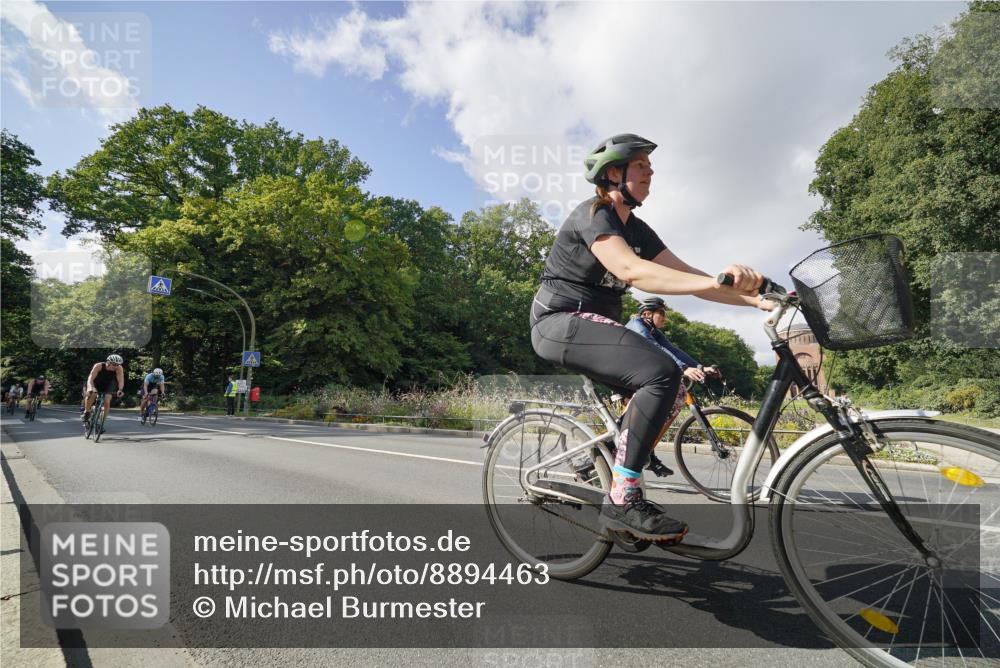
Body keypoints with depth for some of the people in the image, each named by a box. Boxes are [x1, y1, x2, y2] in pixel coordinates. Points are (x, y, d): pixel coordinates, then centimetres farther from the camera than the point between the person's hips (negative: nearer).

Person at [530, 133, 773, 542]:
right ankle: (623, 500, -19)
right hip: (562, 321, -9)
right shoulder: (592, 214, -12)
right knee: (662, 373, -24)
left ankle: (618, 499, 11)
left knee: (657, 392, 4)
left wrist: (756, 299, -5)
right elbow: (630, 269, -31)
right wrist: (715, 281, -40)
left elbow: (685, 274, 6)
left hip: (593, 325, 9)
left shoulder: (636, 229, 14)